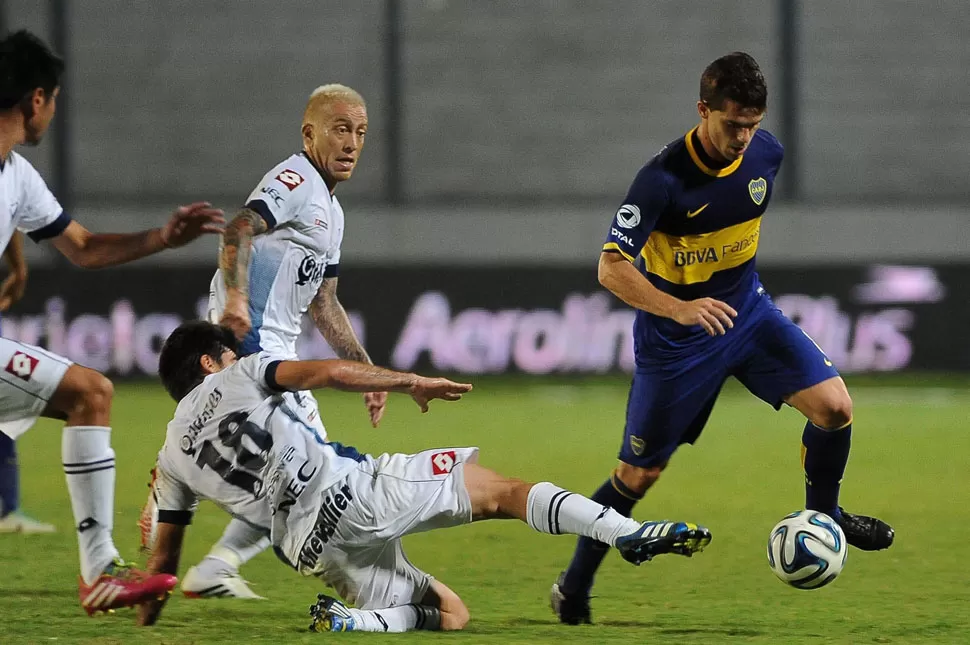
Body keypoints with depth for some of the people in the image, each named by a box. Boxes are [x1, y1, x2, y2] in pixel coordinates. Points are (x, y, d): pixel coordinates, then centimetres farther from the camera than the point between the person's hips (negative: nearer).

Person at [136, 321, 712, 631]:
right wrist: (412, 382, 3)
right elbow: (325, 372, -4)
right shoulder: (235, 378, 9)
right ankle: (626, 533, -18)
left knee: (447, 613, 14)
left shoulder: (174, 458, 21)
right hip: (351, 488, -4)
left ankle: (344, 620, -15)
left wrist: (145, 625, 34)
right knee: (502, 490, 2)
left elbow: (163, 559, 22)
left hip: (313, 549, 4)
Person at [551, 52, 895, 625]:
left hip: (746, 310, 5)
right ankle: (574, 588, 20)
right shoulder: (664, 179, -27)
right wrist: (679, 309, -43)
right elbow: (611, 267, -29)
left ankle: (823, 515, 15)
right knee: (640, 473, 2)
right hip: (676, 335, -5)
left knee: (834, 406, -12)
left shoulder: (766, 153, -10)